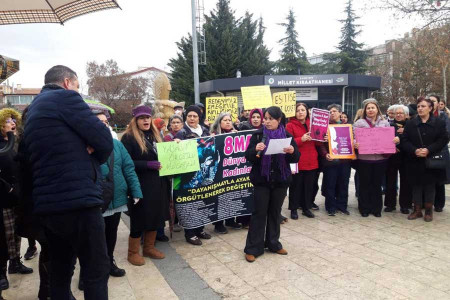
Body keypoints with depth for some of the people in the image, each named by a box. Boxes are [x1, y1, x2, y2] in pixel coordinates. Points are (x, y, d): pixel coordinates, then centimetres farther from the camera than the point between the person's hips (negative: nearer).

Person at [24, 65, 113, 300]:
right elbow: (105, 141, -11)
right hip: (77, 202, -9)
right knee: (96, 271, 1)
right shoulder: (66, 97, -6)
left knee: (60, 270, 19)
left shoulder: (33, 109, 21)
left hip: (47, 204, 9)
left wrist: (87, 150, 3)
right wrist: (95, 157, 8)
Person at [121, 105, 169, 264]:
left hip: (158, 183, 7)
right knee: (139, 218, 2)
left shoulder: (156, 135, 13)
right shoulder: (129, 137, -8)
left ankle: (149, 247, 31)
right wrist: (148, 164, -22)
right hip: (140, 185, -7)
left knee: (156, 215, 13)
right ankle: (133, 252, 21)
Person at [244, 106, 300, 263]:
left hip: (280, 180, 2)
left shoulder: (287, 135, 1)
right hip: (261, 180, -2)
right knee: (259, 212, 1)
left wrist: (292, 151, -23)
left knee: (275, 212, 13)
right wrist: (255, 149, -28)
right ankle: (253, 248, 10)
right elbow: (248, 156, -8)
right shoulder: (258, 134, -3)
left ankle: (273, 243, 28)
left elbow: (296, 158, -1)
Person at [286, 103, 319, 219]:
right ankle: (294, 209, 16)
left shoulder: (312, 124, 13)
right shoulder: (290, 125, -3)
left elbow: (317, 142, 19)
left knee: (309, 186, 11)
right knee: (296, 186, 4)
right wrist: (301, 139, -23)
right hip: (297, 162, -5)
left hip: (311, 162, 5)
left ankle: (306, 208, 25)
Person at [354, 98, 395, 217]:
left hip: (380, 158, 2)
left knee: (377, 184, 11)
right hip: (364, 159, -2)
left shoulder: (384, 123, 10)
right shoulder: (359, 123, 1)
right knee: (365, 185, 6)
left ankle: (376, 208, 23)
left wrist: (396, 139, -8)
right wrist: (354, 144, -24)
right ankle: (364, 208, 19)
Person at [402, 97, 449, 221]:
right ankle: (417, 210, 18)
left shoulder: (439, 122, 0)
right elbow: (405, 141, -1)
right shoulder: (410, 123, 4)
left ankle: (428, 211, 19)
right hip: (414, 161, 2)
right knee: (416, 185, 7)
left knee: (430, 185, 6)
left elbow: (443, 140, -6)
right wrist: (414, 150, -17)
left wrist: (428, 150, -18)